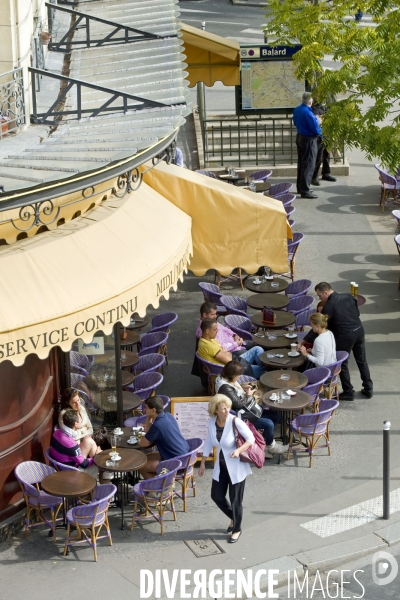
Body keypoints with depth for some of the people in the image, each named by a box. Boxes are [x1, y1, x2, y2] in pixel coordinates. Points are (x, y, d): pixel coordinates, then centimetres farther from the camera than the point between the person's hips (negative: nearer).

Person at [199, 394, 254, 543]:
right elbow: (209, 442, 6)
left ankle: (237, 529, 27)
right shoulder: (211, 422, -8)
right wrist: (203, 463, 9)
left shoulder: (235, 422, -23)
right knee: (216, 496, 12)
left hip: (237, 467, -5)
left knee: (235, 500, 5)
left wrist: (239, 450, -32)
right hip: (221, 466, 5)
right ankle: (234, 518, 39)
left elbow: (251, 439, -16)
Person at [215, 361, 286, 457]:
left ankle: (264, 443, 9)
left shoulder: (227, 379, 1)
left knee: (275, 416, 6)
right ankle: (271, 446, 9)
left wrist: (242, 387, 5)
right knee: (269, 424, -20)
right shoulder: (225, 388, -29)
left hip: (246, 408, 11)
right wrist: (248, 395, -9)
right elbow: (238, 404, -24)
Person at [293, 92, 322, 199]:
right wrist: (320, 132, 0)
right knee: (308, 166, -2)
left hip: (300, 137, 9)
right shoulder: (308, 113, -25)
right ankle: (305, 191, -1)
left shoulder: (297, 110, 1)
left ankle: (300, 187, 27)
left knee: (301, 163, 18)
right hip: (309, 140, -9)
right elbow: (316, 129, -23)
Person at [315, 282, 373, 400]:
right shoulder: (349, 297, 3)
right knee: (362, 361, 19)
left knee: (342, 364, 11)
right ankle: (368, 389, 27)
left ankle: (348, 392, 17)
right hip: (359, 330, 7)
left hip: (345, 336, -6)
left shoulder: (329, 307, -15)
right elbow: (357, 313, 12)